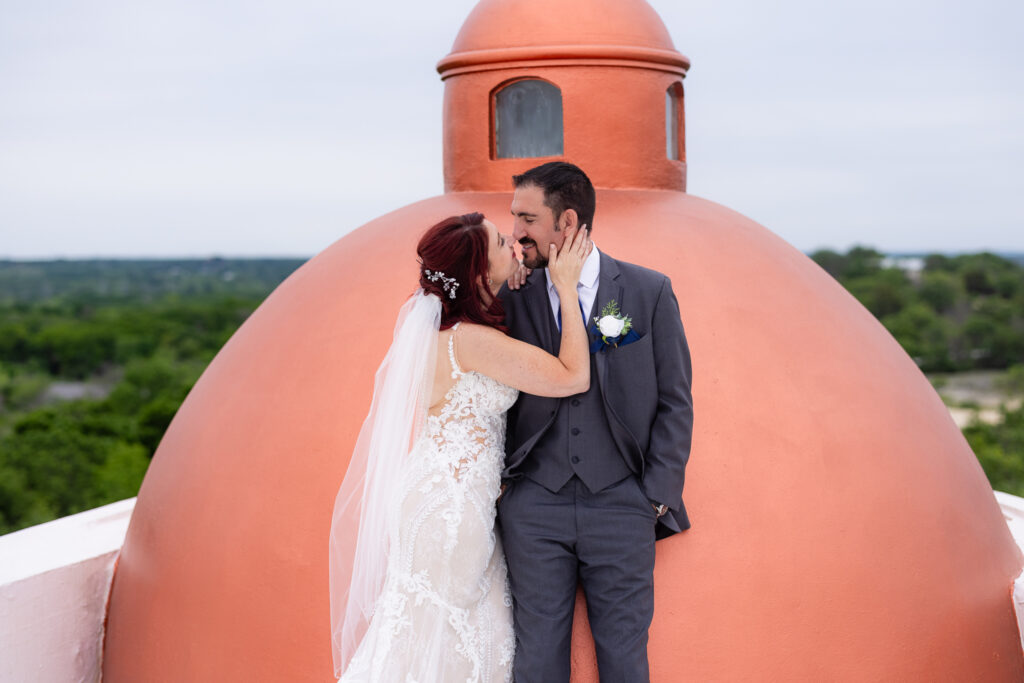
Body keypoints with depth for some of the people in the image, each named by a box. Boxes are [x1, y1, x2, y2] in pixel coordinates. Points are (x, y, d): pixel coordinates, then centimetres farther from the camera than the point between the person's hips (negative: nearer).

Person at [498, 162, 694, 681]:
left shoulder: (650, 291, 2)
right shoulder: (511, 296, 6)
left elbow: (675, 403, 4)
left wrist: (658, 497, -3)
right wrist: (493, 291, -4)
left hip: (622, 503, -1)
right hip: (534, 505, 1)